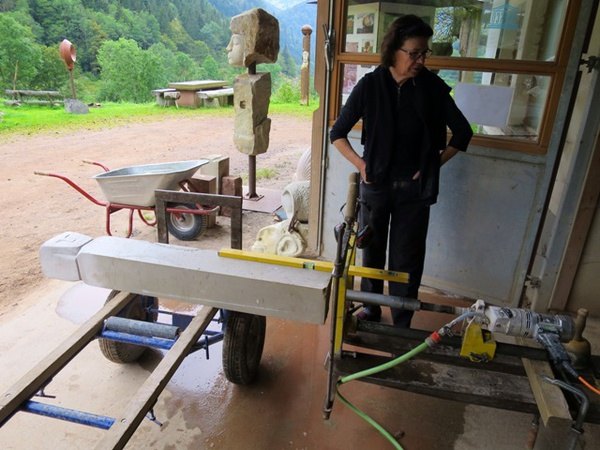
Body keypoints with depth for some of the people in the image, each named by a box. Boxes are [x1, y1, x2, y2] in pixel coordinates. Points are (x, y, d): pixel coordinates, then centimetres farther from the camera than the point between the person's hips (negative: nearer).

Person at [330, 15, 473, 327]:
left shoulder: (432, 87, -6)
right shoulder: (370, 85, -7)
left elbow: (462, 132, 6)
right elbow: (337, 133, 2)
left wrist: (434, 165, 0)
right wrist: (360, 164, -6)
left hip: (414, 188, 0)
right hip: (376, 184, 1)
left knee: (406, 259, 5)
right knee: (372, 250, 14)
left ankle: (402, 325, 21)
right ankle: (371, 309, 36)